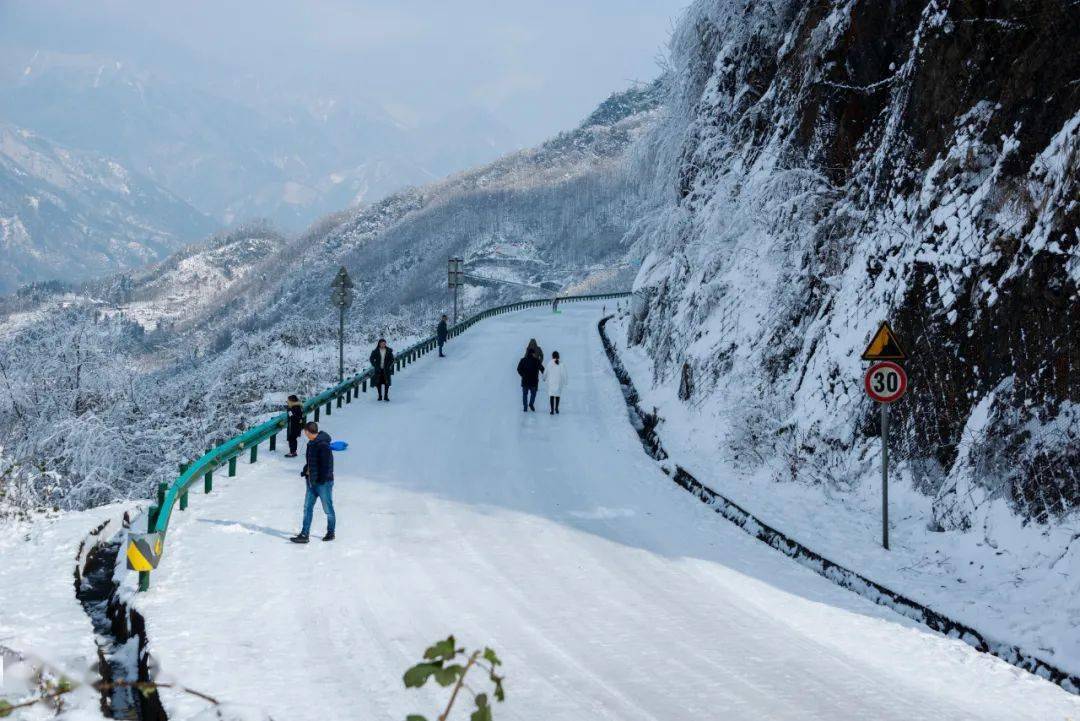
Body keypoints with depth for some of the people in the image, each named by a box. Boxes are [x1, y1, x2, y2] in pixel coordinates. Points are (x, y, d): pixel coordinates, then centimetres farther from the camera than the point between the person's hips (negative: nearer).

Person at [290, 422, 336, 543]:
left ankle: (330, 533, 21)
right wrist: (306, 471, 7)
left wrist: (322, 478, -21)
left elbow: (327, 464, -22)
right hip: (312, 482, 9)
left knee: (328, 509, 7)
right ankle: (304, 534, 6)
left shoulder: (323, 445, -20)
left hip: (324, 483, -9)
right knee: (307, 507, 6)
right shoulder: (312, 444, 9)